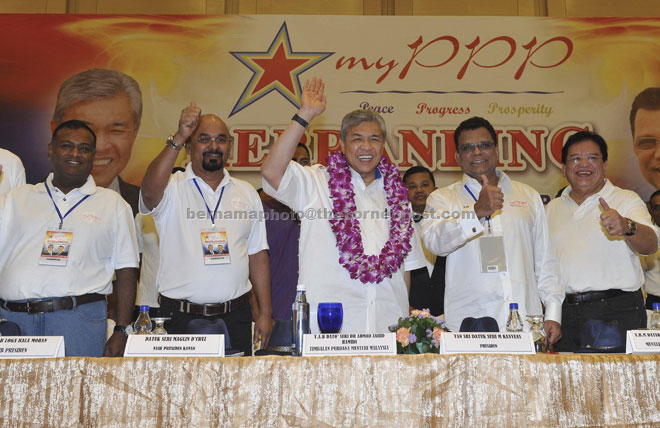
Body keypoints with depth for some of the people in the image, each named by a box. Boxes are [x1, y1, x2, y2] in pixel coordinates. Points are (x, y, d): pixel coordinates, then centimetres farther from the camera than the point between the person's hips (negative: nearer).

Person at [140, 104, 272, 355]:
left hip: (234, 316, 3)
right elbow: (150, 193, -25)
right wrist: (178, 138, -28)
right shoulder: (172, 188, 1)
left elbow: (257, 256, 11)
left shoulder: (247, 193, 11)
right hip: (180, 316, -3)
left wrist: (265, 312, 6)